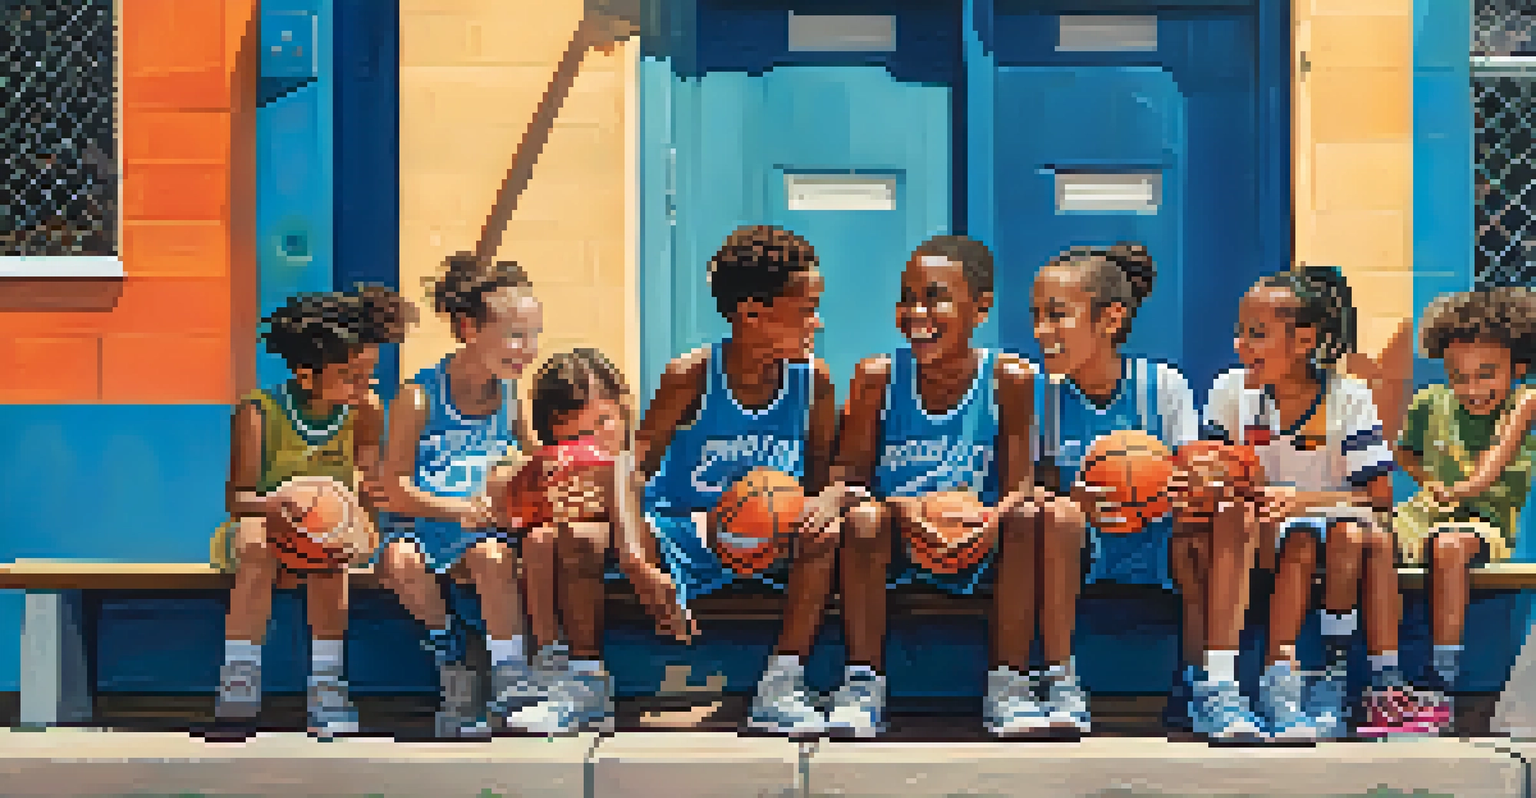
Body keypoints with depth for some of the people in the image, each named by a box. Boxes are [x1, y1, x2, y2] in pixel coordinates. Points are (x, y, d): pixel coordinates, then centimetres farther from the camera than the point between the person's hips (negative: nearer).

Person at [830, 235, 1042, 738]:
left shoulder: (1008, 379, -6)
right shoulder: (878, 377, -5)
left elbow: (1019, 486, -7)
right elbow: (847, 480, -5)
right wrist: (896, 509, -27)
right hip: (894, 549, 0)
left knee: (1029, 520, -27)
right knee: (863, 520, -30)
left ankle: (1006, 688, -18)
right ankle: (863, 683, -18)